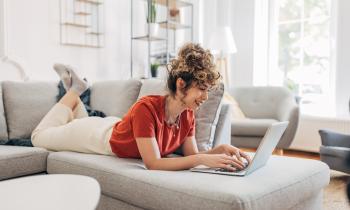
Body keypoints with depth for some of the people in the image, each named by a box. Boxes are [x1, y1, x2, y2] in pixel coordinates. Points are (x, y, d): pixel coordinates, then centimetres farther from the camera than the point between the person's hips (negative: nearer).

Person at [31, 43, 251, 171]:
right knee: (40, 137, 21)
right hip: (101, 136, -5)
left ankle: (74, 92, 37)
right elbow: (153, 164, -44)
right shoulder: (146, 108, -43)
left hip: (117, 129, 6)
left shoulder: (187, 115, -21)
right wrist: (204, 159, -52)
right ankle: (74, 90, 25)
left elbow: (192, 155, -16)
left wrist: (221, 149, -33)